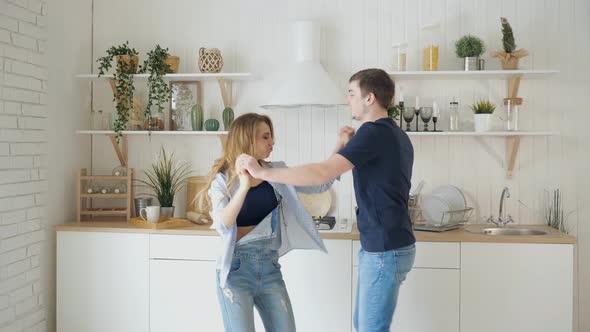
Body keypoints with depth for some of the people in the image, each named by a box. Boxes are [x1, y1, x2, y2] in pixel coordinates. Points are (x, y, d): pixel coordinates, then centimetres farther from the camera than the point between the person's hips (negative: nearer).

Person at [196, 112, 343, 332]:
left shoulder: (276, 173, 5)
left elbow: (320, 185, 3)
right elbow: (223, 225, -20)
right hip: (236, 269, -4)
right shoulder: (222, 179, -5)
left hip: (269, 267, 4)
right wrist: (245, 186, -29)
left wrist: (341, 146, -5)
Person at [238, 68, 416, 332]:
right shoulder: (394, 134, 12)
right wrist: (354, 145, 13)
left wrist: (262, 172, -25)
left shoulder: (374, 131, -19)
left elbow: (323, 172, -29)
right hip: (385, 246, 10)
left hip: (385, 250, -10)